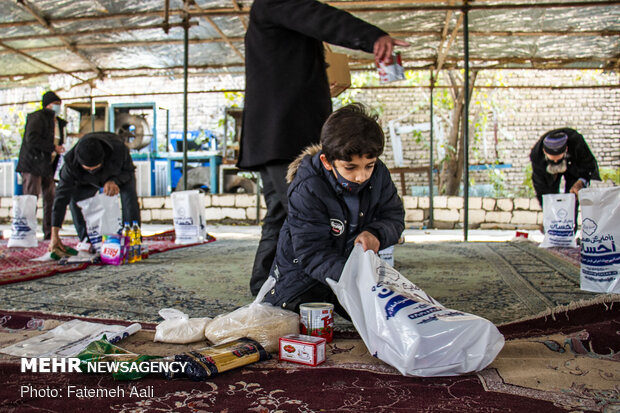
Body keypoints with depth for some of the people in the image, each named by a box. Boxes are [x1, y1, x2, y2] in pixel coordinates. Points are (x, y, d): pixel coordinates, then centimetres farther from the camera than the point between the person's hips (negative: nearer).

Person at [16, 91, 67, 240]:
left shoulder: (58, 122, 18)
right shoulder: (38, 117, -8)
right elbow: (31, 138, -20)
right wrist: (53, 148, -18)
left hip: (47, 166, 8)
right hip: (32, 165, -8)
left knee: (51, 198, 6)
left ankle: (49, 233, 12)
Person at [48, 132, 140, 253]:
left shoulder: (118, 149, -42)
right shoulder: (71, 162, -36)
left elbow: (129, 170, -22)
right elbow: (62, 196, -35)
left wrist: (114, 181, -45)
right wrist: (54, 235, -39)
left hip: (121, 175, -2)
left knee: (129, 197, -27)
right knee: (74, 197, -19)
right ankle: (85, 240, -6)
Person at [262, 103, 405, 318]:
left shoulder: (379, 174, -9)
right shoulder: (306, 190, -27)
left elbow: (394, 217, 2)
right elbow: (312, 255, -29)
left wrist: (376, 233, -24)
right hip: (303, 275, -5)